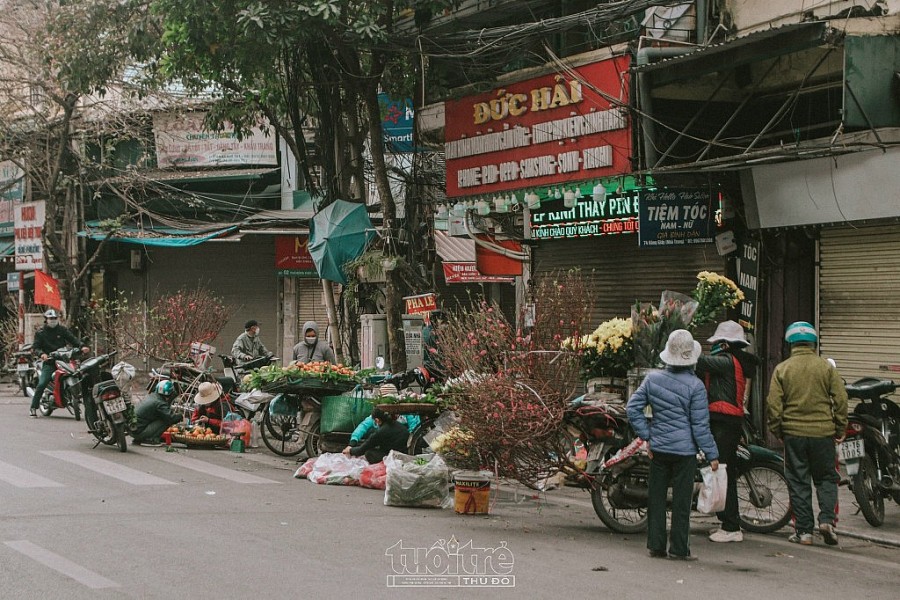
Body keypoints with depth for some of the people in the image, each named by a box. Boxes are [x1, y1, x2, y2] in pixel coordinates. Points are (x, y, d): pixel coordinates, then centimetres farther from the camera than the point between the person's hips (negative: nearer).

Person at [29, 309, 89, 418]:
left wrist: (82, 346, -18)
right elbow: (35, 347, 1)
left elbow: (73, 339, 1)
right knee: (41, 384, -16)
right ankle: (33, 408, -9)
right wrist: (42, 353, -22)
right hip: (49, 362, -2)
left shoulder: (62, 330, 12)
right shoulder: (40, 333, 8)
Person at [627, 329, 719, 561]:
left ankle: (655, 545, 14)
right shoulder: (695, 386, -13)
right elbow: (700, 426, -11)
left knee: (656, 498, 11)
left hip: (658, 448, 4)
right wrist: (712, 455, -3)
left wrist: (646, 436, 7)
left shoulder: (653, 378, 0)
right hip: (685, 450, -4)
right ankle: (679, 549, 5)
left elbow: (633, 407, 2)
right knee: (681, 500, 3)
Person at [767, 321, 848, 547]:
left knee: (798, 482, 7)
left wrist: (776, 430, 9)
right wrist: (840, 429, 9)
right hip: (823, 432, 0)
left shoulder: (781, 369, -1)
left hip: (793, 434, 0)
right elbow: (841, 399, -1)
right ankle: (827, 519, -5)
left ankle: (804, 530, 6)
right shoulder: (827, 367, -1)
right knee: (826, 478, 13)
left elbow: (774, 403, -3)